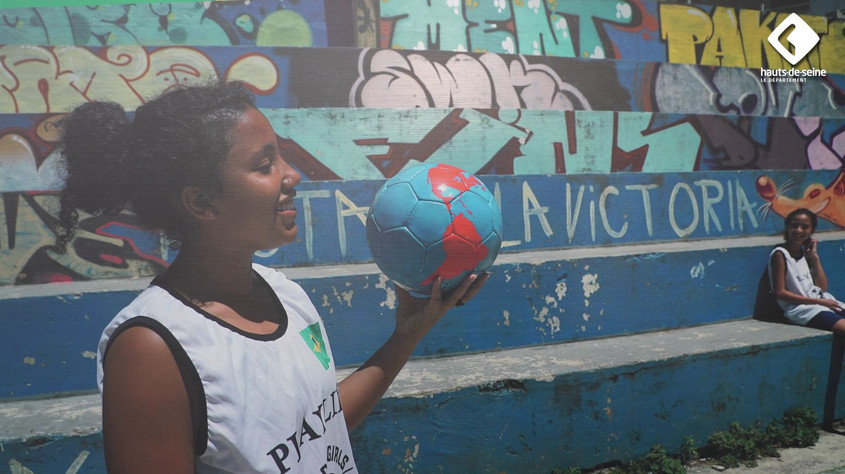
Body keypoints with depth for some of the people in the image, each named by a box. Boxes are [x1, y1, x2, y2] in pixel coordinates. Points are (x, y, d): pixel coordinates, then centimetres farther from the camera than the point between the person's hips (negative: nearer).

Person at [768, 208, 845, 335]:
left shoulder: (805, 252, 14)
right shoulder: (780, 254, -8)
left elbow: (822, 287, 10)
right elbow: (780, 293, -13)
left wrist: (815, 257, 4)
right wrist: (819, 302, -13)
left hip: (824, 302, 8)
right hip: (800, 309, -8)